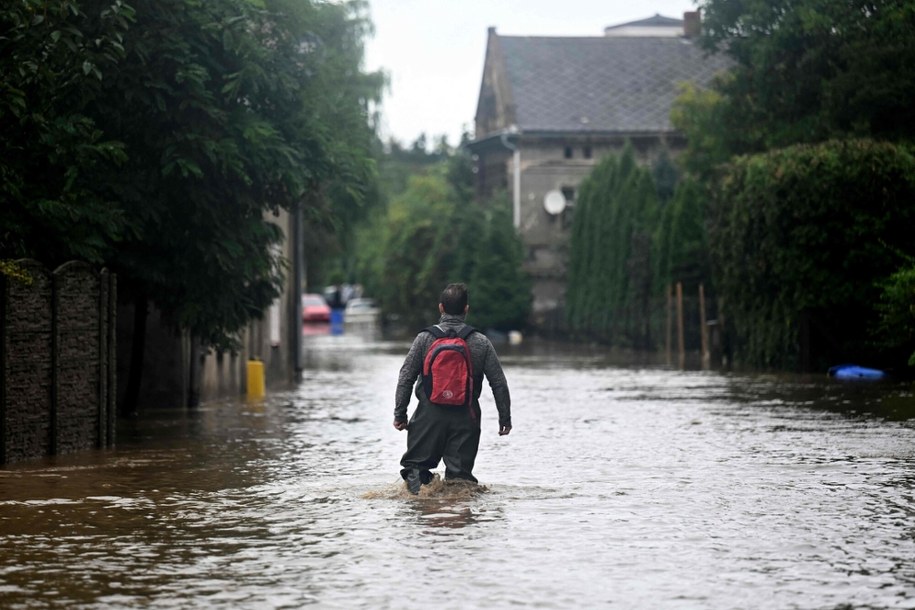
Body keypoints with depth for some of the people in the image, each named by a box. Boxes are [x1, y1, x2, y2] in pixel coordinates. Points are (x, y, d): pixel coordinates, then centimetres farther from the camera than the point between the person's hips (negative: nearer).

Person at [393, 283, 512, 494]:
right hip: (466, 418, 1)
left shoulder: (425, 338, -2)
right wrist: (505, 418, 11)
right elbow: (499, 383, 3)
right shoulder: (481, 342, 0)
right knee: (460, 471, 7)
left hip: (430, 414, -1)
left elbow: (406, 378, -2)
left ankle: (417, 481, -16)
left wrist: (400, 414, 5)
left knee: (416, 463, 10)